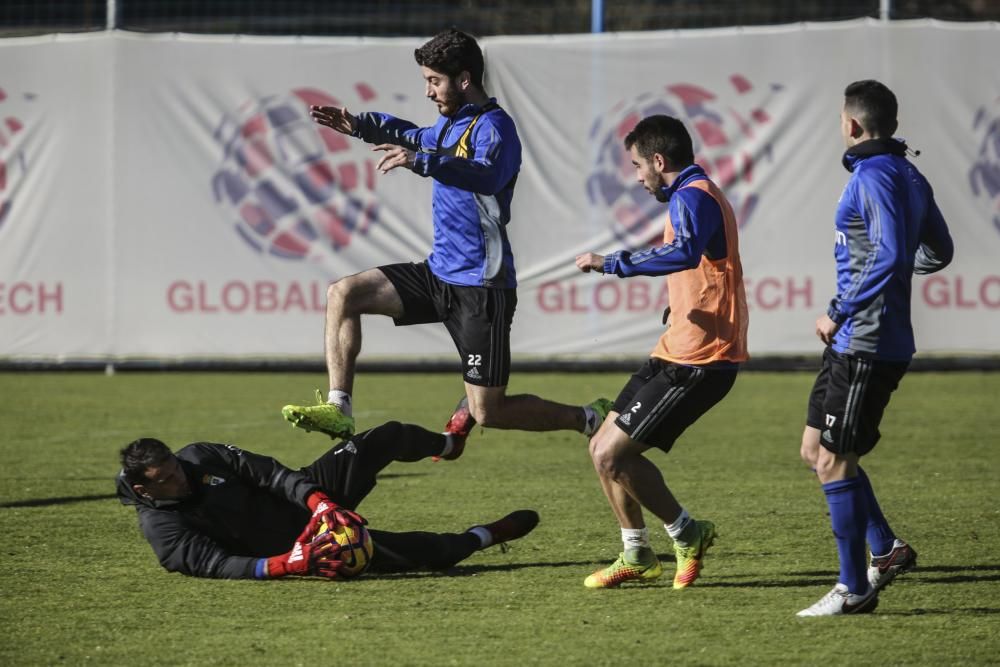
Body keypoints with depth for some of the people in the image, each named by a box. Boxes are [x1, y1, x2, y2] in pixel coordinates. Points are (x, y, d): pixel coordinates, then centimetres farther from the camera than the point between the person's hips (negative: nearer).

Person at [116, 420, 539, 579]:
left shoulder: (199, 457, -6)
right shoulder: (161, 530, -19)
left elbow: (268, 472, -10)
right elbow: (215, 565, -29)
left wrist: (318, 501, -27)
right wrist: (286, 564, -43)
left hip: (305, 498, 5)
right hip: (288, 545, -5)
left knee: (386, 439, -2)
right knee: (411, 553, -17)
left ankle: (448, 442, 34)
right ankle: (484, 536, 11)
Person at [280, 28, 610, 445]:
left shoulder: (493, 126, -15)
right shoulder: (451, 122, 12)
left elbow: (488, 176, -37)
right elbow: (419, 138, 37)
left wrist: (421, 162, -48)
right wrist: (359, 125, 25)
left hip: (480, 287, -9)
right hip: (440, 273, 9)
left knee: (487, 413, -8)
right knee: (343, 294, -3)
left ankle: (590, 420, 13)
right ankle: (338, 409, -6)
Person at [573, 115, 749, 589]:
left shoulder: (693, 197, -15)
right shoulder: (694, 195, 19)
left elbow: (685, 253, -37)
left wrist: (611, 263, -35)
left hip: (697, 360, -11)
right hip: (676, 353, 11)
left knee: (611, 455, -12)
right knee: (603, 448, 11)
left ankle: (687, 533, 3)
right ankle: (637, 556, 20)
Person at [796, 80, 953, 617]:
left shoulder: (874, 178, -17)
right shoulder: (908, 177, 13)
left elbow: (890, 256, -26)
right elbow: (937, 253, 20)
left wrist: (840, 312, -19)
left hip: (866, 344, -10)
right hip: (854, 344, 10)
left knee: (833, 461, -4)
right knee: (815, 450, 15)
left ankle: (855, 589, 1)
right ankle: (885, 549, 18)